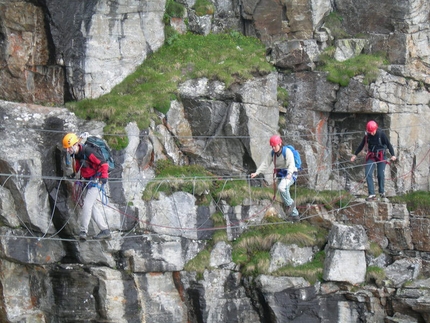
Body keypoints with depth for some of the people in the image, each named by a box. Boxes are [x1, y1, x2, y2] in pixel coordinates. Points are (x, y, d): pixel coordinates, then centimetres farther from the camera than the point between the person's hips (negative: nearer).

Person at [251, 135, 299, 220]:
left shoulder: (287, 151, -17)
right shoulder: (272, 153, 1)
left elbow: (291, 164, -28)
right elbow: (265, 164, -1)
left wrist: (289, 174, -45)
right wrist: (256, 173, -13)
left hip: (289, 174, -7)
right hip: (280, 174, 7)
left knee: (281, 187, -34)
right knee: (284, 195, 8)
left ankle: (290, 204, -12)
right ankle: (295, 214, 22)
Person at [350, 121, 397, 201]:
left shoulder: (381, 134, -13)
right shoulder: (367, 135, -3)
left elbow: (388, 144, -11)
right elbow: (362, 145, 10)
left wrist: (393, 155, -22)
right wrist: (355, 154, 13)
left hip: (381, 156, -3)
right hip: (371, 156, 3)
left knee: (381, 174, -4)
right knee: (368, 174, -11)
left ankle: (382, 192, 20)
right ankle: (371, 194, -12)